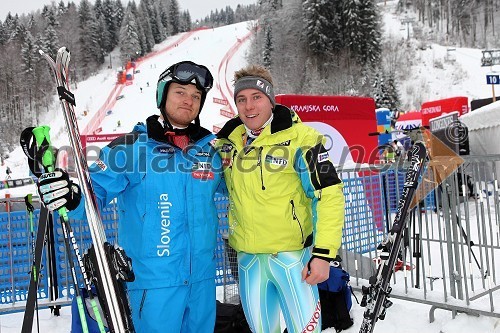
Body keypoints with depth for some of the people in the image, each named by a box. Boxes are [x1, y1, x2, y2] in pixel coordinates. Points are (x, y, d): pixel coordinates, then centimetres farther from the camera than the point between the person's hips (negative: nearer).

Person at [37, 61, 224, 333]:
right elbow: (97, 188, -11)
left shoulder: (212, 148, 6)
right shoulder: (133, 147, -7)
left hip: (202, 276, 5)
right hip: (154, 279, -4)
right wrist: (72, 198, -32)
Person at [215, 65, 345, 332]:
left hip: (292, 254, -4)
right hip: (247, 257, 5)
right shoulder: (228, 138, 3)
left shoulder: (299, 138, -11)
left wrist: (323, 253, -18)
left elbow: (329, 195, -13)